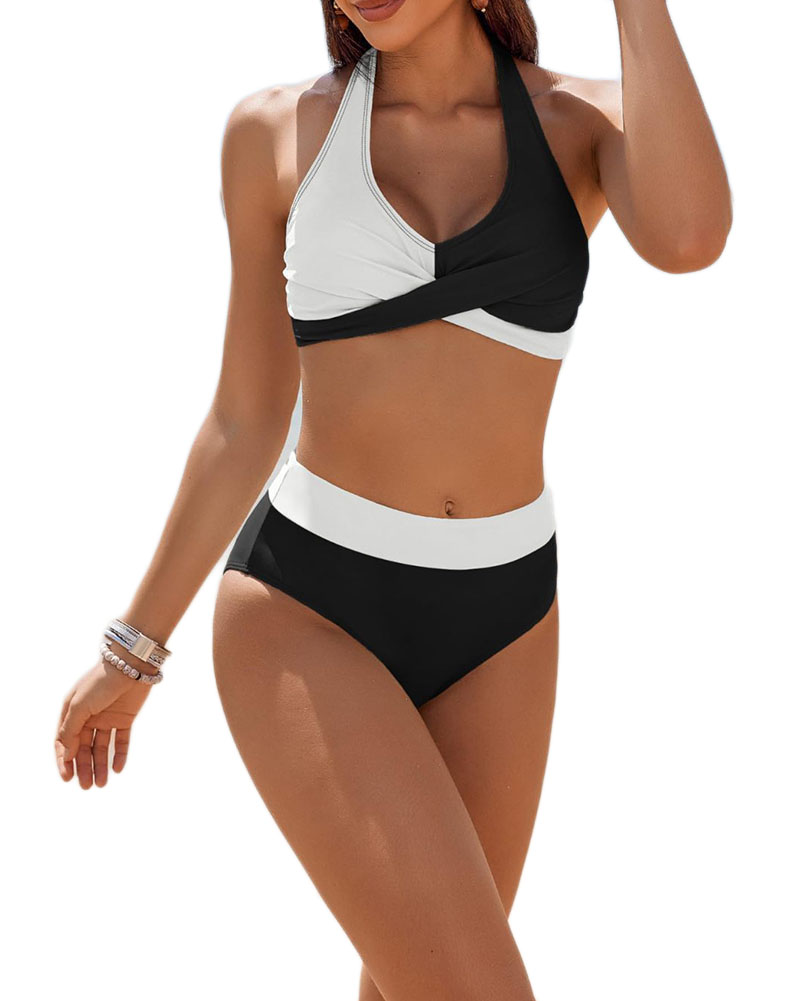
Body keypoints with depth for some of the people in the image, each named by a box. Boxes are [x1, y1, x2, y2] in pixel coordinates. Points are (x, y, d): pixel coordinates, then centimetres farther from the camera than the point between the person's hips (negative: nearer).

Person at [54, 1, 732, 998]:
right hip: (306, 609, -3)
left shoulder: (589, 122, -1)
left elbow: (686, 236, -26)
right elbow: (246, 421, 4)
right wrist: (133, 648, 7)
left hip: (501, 617, 3)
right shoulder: (277, 131, -3)